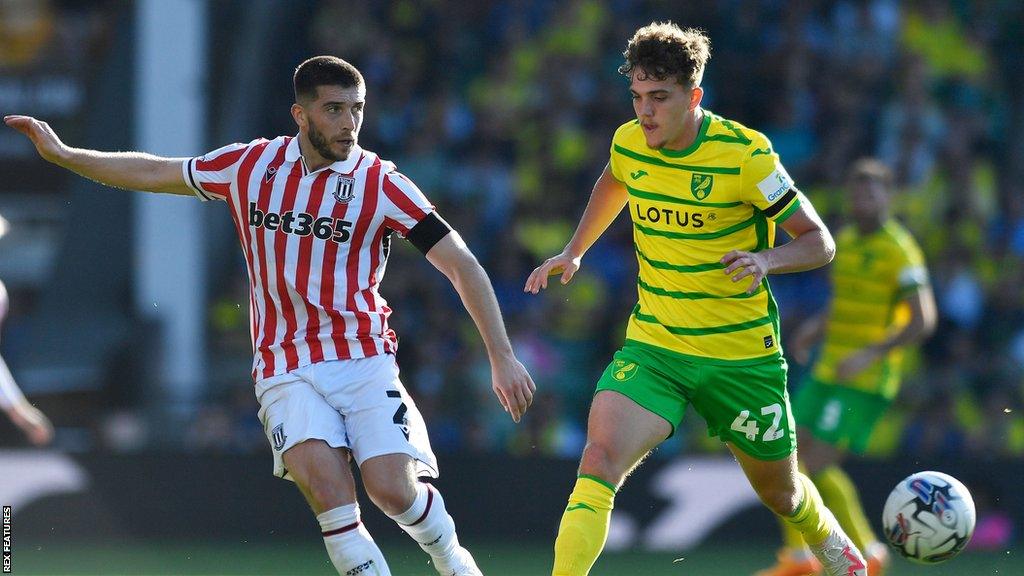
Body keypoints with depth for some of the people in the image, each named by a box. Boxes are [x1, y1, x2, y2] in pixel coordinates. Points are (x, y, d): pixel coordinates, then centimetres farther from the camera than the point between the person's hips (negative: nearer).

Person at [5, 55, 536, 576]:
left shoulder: (381, 184, -5)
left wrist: (502, 357, -12)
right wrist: (61, 153, 18)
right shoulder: (250, 165, 4)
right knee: (327, 490, -24)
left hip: (364, 362, -1)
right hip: (286, 371, 1)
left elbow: (462, 265, -5)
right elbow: (153, 173, 19)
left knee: (392, 489, -18)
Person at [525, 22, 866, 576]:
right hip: (652, 347, 2)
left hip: (742, 356, -2)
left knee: (780, 494, 17)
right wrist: (574, 252, 13)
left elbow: (819, 242, -12)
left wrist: (765, 260, -32)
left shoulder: (744, 154, -18)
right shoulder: (629, 143, -3)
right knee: (599, 462, -24)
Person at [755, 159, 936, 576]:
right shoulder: (846, 241, 13)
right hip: (828, 370, 8)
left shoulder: (899, 251, -13)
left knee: (819, 463, -13)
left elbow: (923, 321, -18)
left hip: (867, 381, -8)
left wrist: (871, 354, -26)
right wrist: (815, 327, 10)